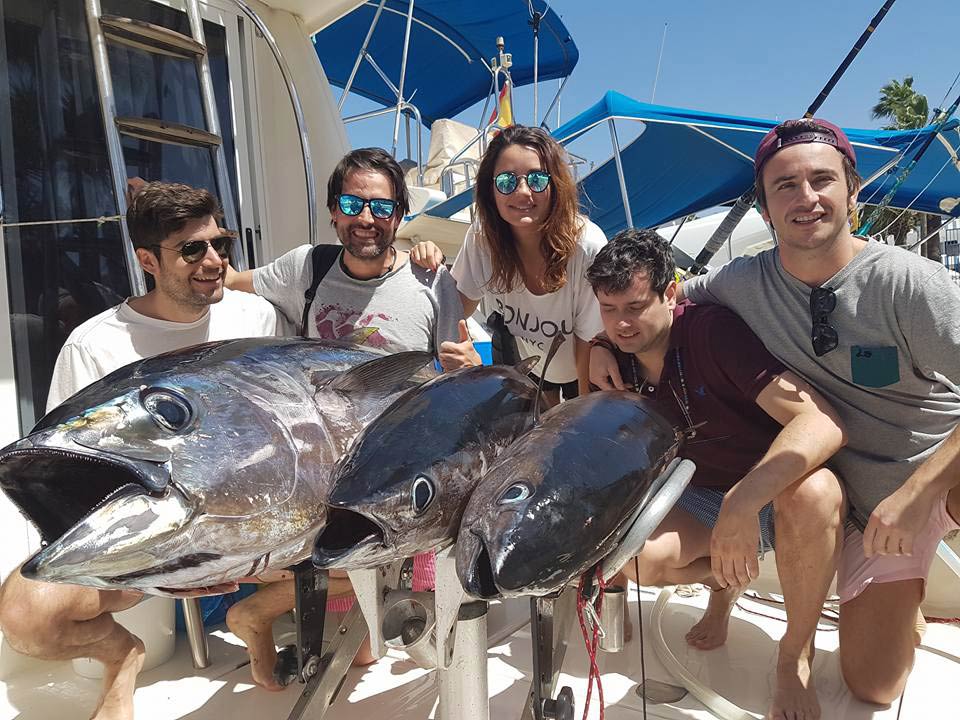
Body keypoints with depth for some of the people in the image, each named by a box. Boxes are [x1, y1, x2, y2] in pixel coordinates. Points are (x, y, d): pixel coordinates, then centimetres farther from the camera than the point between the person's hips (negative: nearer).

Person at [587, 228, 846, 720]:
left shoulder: (712, 330, -26)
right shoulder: (612, 356, -8)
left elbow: (822, 422, -36)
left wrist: (742, 502, -47)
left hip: (779, 486, -3)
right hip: (703, 498, 4)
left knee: (811, 493, -39)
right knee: (635, 559, -25)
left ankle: (796, 654, -10)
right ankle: (725, 582, 12)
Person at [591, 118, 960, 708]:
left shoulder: (906, 280, -20)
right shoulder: (744, 283, -7)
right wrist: (605, 342, -8)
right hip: (868, 499, 3)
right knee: (871, 685, 3)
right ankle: (908, 599, 32)